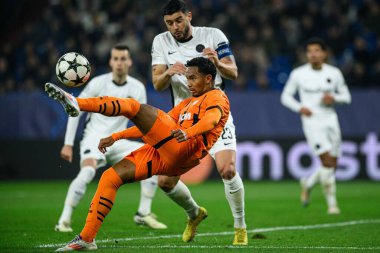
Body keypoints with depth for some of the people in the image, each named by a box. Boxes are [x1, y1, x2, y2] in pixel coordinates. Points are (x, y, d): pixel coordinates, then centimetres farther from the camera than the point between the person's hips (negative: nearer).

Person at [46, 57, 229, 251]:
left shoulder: (217, 97, 10)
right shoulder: (188, 103, 36)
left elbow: (212, 119, -15)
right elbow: (153, 125, 35)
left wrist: (187, 132, -36)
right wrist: (116, 137, 28)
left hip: (184, 148, -8)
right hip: (164, 157, 8)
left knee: (134, 107, -19)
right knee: (110, 177, -2)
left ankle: (76, 103, -36)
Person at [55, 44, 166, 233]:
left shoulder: (137, 88, 0)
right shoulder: (98, 84, -11)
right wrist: (68, 144, -9)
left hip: (118, 141, 5)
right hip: (94, 138, -5)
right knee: (88, 171, -33)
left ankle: (143, 214, 4)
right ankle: (64, 220, -24)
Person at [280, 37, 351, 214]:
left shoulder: (334, 73, 3)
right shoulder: (298, 74, -2)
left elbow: (346, 96, 11)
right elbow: (285, 96, 6)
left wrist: (334, 98, -10)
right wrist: (299, 108, -11)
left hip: (330, 120, 4)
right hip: (312, 122, -4)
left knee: (332, 166, 6)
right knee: (327, 162, -17)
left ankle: (307, 184, 34)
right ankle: (332, 203, -7)